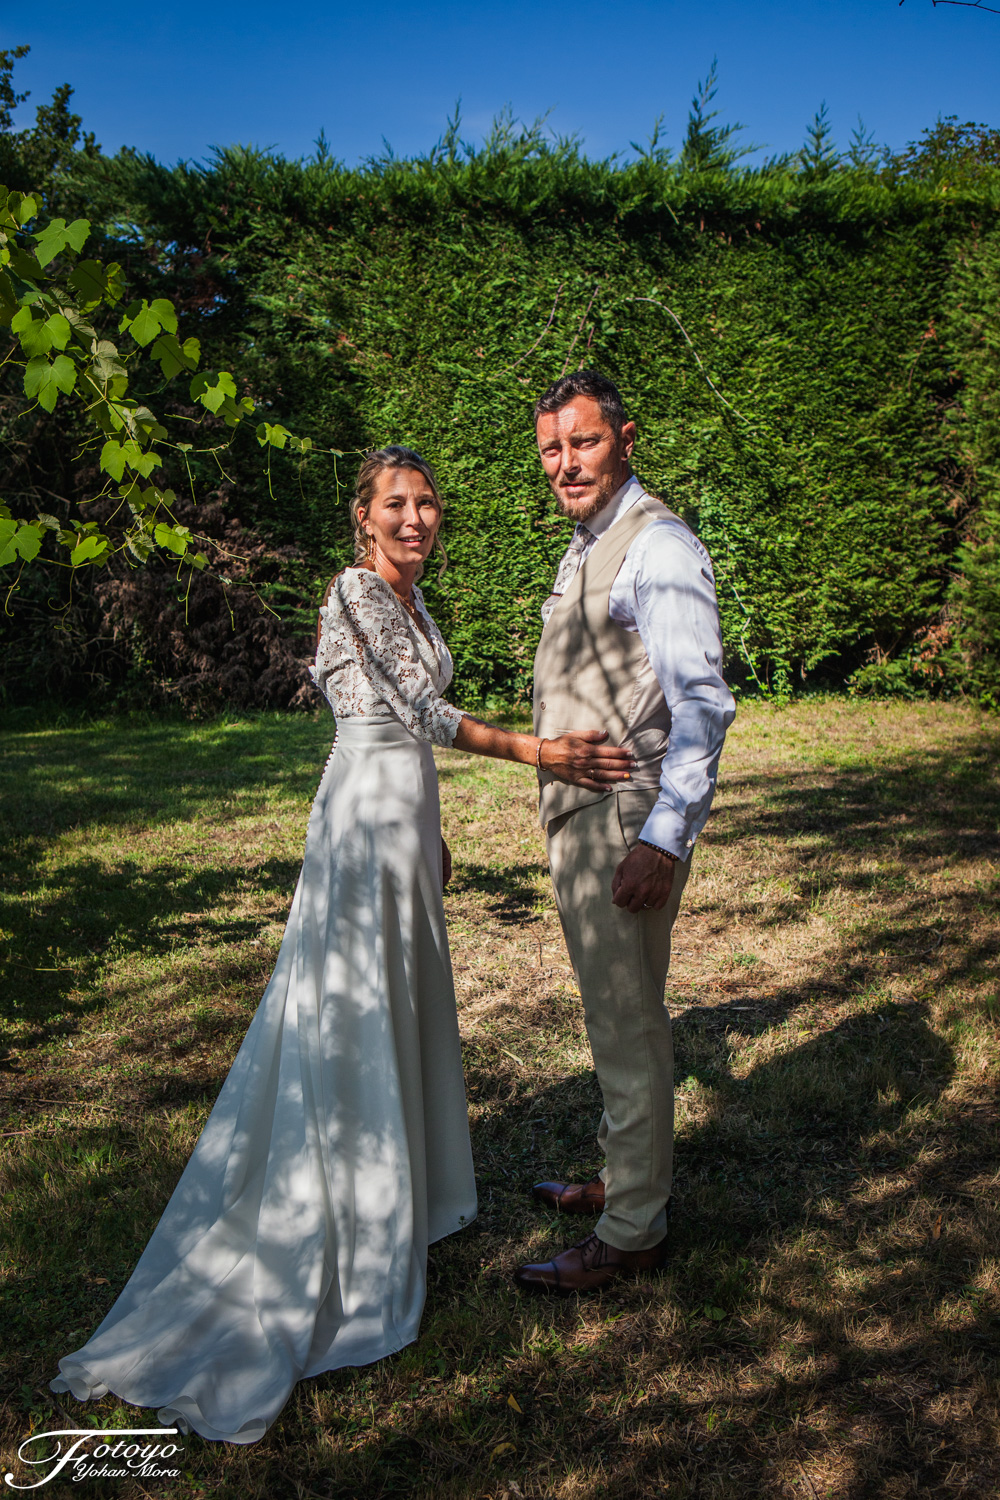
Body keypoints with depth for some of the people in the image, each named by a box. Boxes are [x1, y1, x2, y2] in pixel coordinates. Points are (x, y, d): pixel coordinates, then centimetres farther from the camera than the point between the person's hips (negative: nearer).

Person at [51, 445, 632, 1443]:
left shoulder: (408, 596, 13)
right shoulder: (355, 594, -16)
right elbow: (422, 714, -23)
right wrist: (536, 752, -25)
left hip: (407, 809, 9)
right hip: (368, 812, -9)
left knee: (404, 1003, 17)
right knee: (353, 1015, -1)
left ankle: (403, 1192, 33)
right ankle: (336, 1246, 13)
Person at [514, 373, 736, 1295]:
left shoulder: (659, 546, -14)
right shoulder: (587, 549, 17)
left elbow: (704, 703, -21)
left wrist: (663, 837, -26)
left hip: (627, 824, -10)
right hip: (580, 815, 10)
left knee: (629, 1027, 0)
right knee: (616, 1017, 20)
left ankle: (632, 1233, 14)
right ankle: (624, 1179, 36)